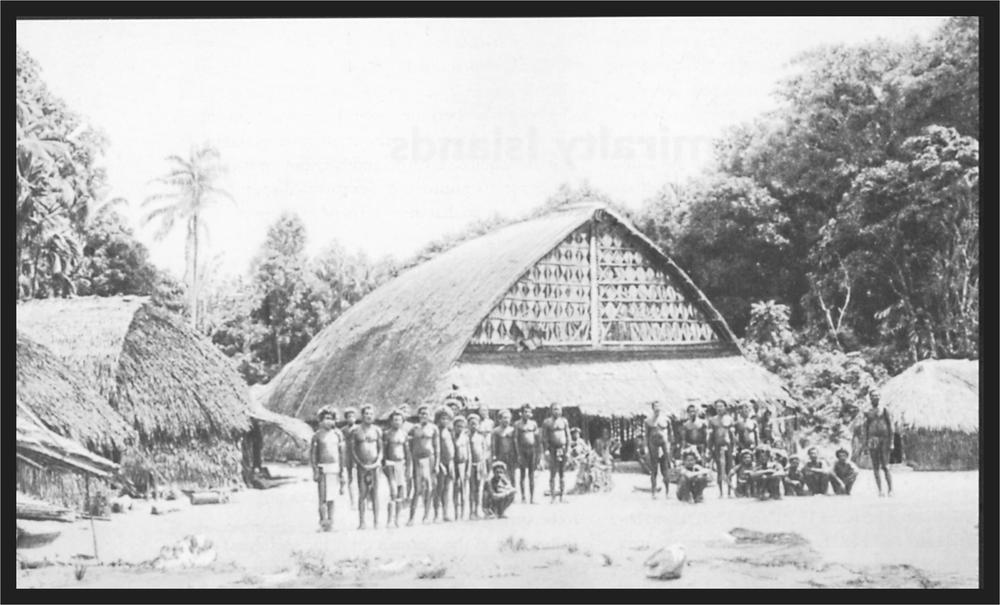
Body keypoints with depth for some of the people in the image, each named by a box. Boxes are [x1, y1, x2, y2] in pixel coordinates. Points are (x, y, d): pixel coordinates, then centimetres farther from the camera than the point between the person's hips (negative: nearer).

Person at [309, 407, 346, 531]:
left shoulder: (338, 434, 9)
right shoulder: (317, 435, 0)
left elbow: (341, 453, 12)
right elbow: (312, 454, -1)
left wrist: (342, 471, 9)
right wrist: (315, 471, -10)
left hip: (335, 468, 3)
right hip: (322, 468, -3)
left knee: (331, 497, 6)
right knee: (323, 497, -8)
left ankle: (330, 522, 9)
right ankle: (323, 523, -9)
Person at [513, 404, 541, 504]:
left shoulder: (533, 423, 9)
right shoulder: (518, 424, 0)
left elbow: (537, 439, 11)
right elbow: (516, 439, -3)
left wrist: (537, 453, 6)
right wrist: (518, 454, -11)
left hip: (532, 450, 2)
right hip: (522, 450, -2)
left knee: (531, 475, 3)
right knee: (523, 475, 3)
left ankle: (532, 497, 3)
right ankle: (523, 496, 9)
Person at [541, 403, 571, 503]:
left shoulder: (564, 421, 12)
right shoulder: (547, 422, 1)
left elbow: (568, 436, 13)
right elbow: (544, 438, -2)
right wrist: (546, 450, -11)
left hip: (563, 449, 3)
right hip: (552, 449, -3)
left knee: (562, 473, 3)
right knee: (552, 473, -4)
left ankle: (562, 497, 7)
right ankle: (552, 497, -1)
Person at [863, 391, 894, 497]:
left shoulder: (884, 410, 3)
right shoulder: (868, 412, 13)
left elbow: (890, 426, 2)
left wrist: (891, 442, -4)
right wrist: (866, 443, 9)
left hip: (884, 440, -3)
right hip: (872, 440, 3)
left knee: (885, 467, -6)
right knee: (875, 468, 0)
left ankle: (890, 490, -1)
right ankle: (880, 490, 4)